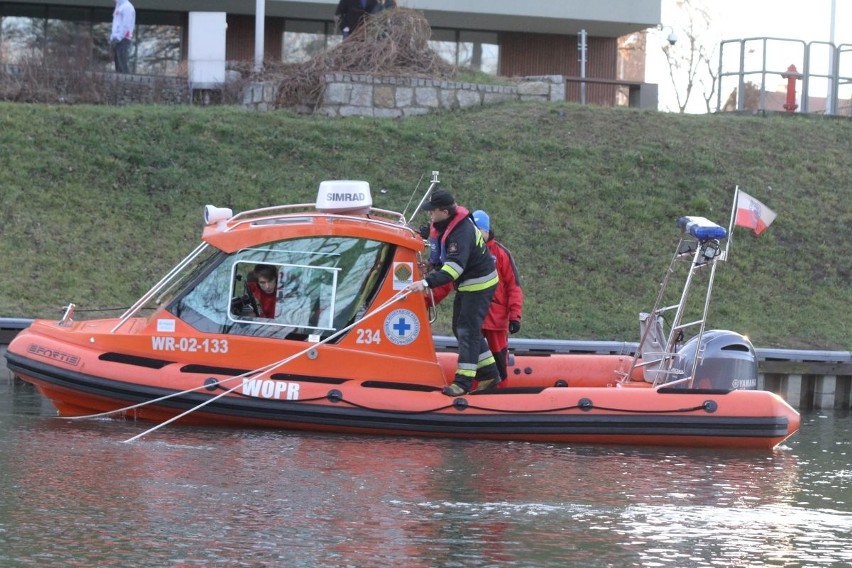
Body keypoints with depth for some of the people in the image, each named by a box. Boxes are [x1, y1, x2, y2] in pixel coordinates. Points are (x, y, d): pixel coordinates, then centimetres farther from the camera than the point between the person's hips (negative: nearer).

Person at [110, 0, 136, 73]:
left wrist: (118, 38, -18)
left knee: (123, 64, -14)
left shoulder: (127, 7, -7)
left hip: (123, 39, -10)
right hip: (117, 40, 10)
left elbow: (126, 25, -15)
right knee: (118, 66, 6)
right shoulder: (118, 7, 23)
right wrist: (112, 38, 15)